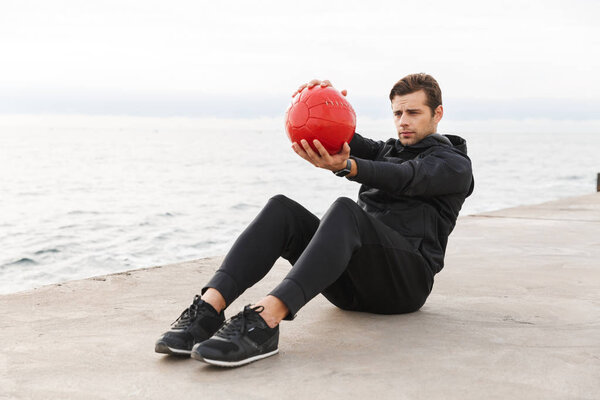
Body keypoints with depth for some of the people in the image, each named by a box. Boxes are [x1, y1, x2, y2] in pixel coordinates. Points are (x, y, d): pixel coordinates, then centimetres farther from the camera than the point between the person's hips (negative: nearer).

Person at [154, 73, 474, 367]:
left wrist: (345, 167, -33)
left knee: (345, 211, -35)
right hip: (352, 286, 6)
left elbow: (405, 178, -13)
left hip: (407, 279, -5)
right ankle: (208, 308, -38)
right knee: (281, 208, -18)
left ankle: (263, 322, -55)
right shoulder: (386, 151, 30)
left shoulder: (455, 164, 9)